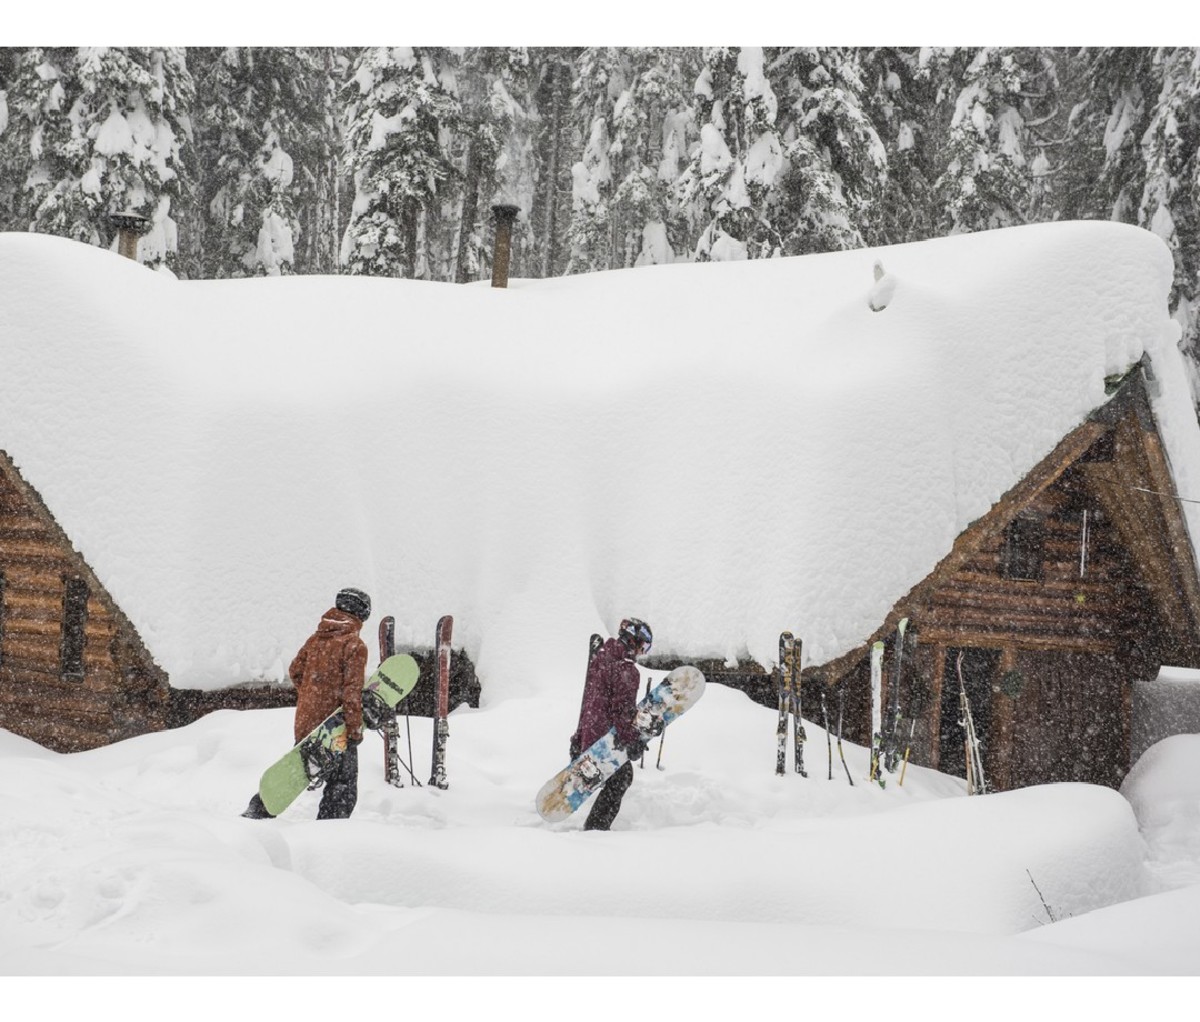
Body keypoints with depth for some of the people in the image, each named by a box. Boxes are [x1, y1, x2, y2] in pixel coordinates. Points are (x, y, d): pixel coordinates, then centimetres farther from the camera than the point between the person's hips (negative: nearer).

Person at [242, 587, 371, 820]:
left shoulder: (315, 638, 6)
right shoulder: (355, 645, -14)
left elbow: (295, 670, 15)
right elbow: (352, 691, -19)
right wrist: (355, 729, -15)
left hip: (305, 722, 7)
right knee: (343, 787, 5)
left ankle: (257, 811, 23)